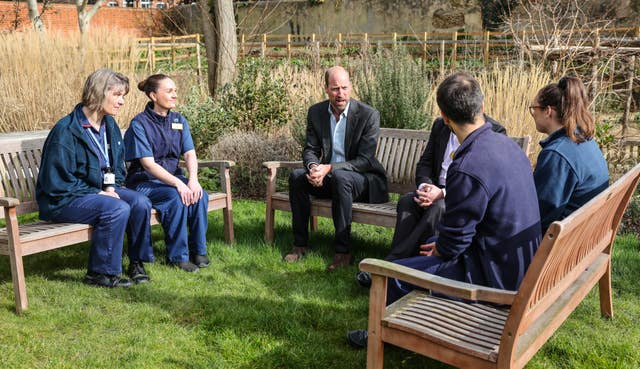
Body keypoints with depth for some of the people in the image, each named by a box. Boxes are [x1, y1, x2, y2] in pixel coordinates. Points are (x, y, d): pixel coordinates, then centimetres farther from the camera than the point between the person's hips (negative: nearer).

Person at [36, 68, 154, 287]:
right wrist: (97, 193, -19)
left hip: (100, 190, 8)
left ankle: (137, 262, -1)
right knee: (118, 209, -30)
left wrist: (111, 188, -2)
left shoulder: (110, 126, 7)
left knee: (140, 202, -17)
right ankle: (100, 273, -17)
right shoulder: (66, 131, -18)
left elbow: (118, 168, 18)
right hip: (63, 201, -7)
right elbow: (57, 183, -19)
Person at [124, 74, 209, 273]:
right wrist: (178, 184, -31)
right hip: (144, 182, -5)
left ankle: (198, 250, -9)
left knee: (200, 195, -23)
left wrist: (193, 179, -23)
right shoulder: (139, 124, -11)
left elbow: (190, 153, -2)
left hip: (173, 177, 5)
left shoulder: (179, 120, 8)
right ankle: (177, 256, -19)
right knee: (176, 197, -33)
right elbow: (149, 164, -19)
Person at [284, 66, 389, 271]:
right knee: (296, 176, -19)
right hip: (328, 177, 5)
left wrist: (329, 168, -29)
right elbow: (310, 149, 4)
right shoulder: (316, 112, 1)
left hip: (363, 179, -5)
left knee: (340, 177, -36)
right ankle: (300, 244, -9)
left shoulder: (368, 115, -14)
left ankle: (343, 251, -30)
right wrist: (314, 167, -21)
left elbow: (364, 160, -18)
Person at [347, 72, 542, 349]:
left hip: (495, 276, -9)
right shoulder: (506, 143, 0)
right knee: (433, 244, 29)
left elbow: (454, 241, -22)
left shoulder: (467, 168, -30)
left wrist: (440, 250, 2)